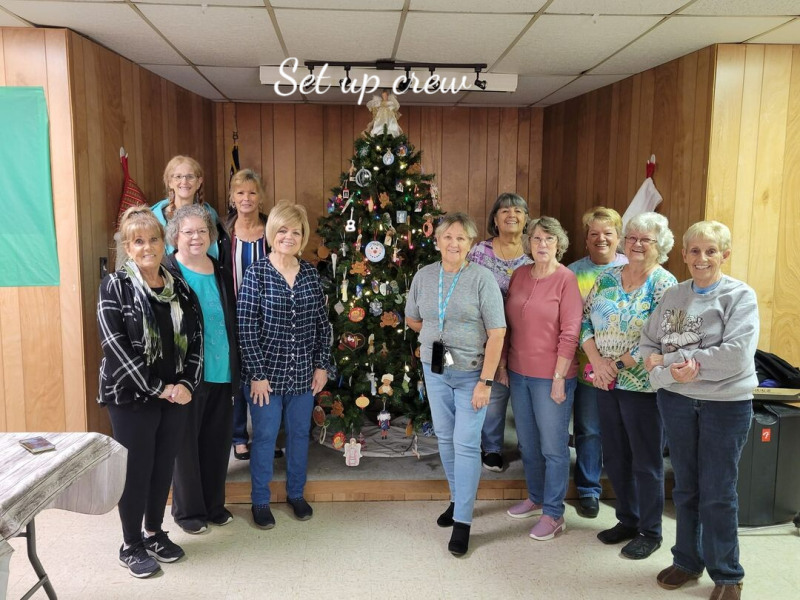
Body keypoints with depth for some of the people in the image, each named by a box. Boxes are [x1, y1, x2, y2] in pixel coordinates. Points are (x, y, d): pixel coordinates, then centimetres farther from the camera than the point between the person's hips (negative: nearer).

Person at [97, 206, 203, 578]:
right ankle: (131, 546, 24)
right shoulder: (115, 286, -8)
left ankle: (155, 533, 33)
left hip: (176, 394, 5)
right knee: (137, 469, 6)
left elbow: (196, 338, 7)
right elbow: (115, 346, -15)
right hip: (131, 396, -4)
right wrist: (158, 388, -17)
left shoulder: (180, 288, 6)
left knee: (164, 465, 14)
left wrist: (187, 383, -7)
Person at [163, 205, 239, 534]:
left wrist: (236, 367, 12)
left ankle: (214, 504, 31)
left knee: (217, 440, 14)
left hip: (221, 373, 5)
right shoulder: (166, 273, -8)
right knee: (186, 441, 8)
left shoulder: (221, 272, 10)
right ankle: (188, 510, 24)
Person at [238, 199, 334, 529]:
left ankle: (296, 493, 36)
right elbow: (245, 328, -11)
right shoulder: (256, 273, -9)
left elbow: (322, 323, 6)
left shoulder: (311, 273, 2)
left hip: (304, 374, 4)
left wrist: (322, 365, 2)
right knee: (265, 435, 9)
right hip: (267, 374, -3)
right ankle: (260, 501, 28)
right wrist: (257, 374, -13)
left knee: (300, 433, 16)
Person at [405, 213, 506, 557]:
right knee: (445, 438, 15)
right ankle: (458, 499, 35)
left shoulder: (482, 278, -12)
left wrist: (485, 381, -17)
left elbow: (497, 334, -14)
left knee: (466, 444, -2)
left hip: (470, 373, -4)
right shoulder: (424, 276, 1)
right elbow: (412, 319, 17)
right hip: (434, 370, 5)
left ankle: (462, 521, 8)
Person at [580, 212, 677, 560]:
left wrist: (619, 363, -15)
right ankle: (627, 520, 34)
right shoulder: (607, 278, 6)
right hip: (606, 383, 5)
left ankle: (650, 532, 25)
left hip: (642, 386, -5)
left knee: (646, 461, 7)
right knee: (614, 456, 15)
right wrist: (597, 361, -10)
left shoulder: (664, 284, -9)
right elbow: (585, 320, 4)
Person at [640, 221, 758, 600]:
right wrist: (669, 372, -17)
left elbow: (737, 354, -21)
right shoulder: (672, 295, 6)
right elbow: (647, 343, 4)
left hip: (725, 404, -4)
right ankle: (687, 560, 31)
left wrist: (670, 359, -18)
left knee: (717, 493, 5)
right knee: (685, 487, 15)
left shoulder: (740, 296, -8)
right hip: (676, 401, 4)